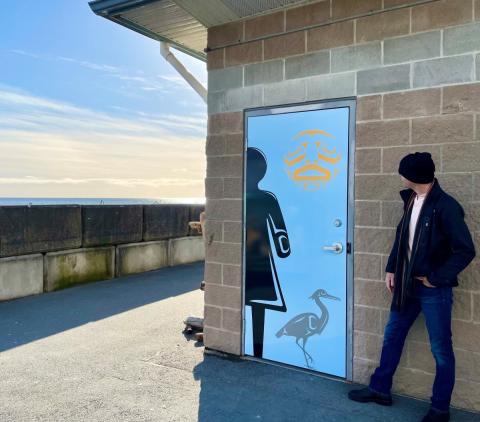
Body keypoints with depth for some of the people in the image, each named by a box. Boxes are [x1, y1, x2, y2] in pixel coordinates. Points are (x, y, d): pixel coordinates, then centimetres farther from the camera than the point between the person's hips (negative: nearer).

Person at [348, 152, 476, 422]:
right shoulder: (411, 199, 4)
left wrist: (436, 278, -15)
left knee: (441, 350, 8)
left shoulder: (446, 206, -18)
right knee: (392, 337, 16)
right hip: (407, 284, 8)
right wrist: (392, 269, 10)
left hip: (434, 289, -7)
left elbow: (466, 250, -18)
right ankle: (380, 389, 33)